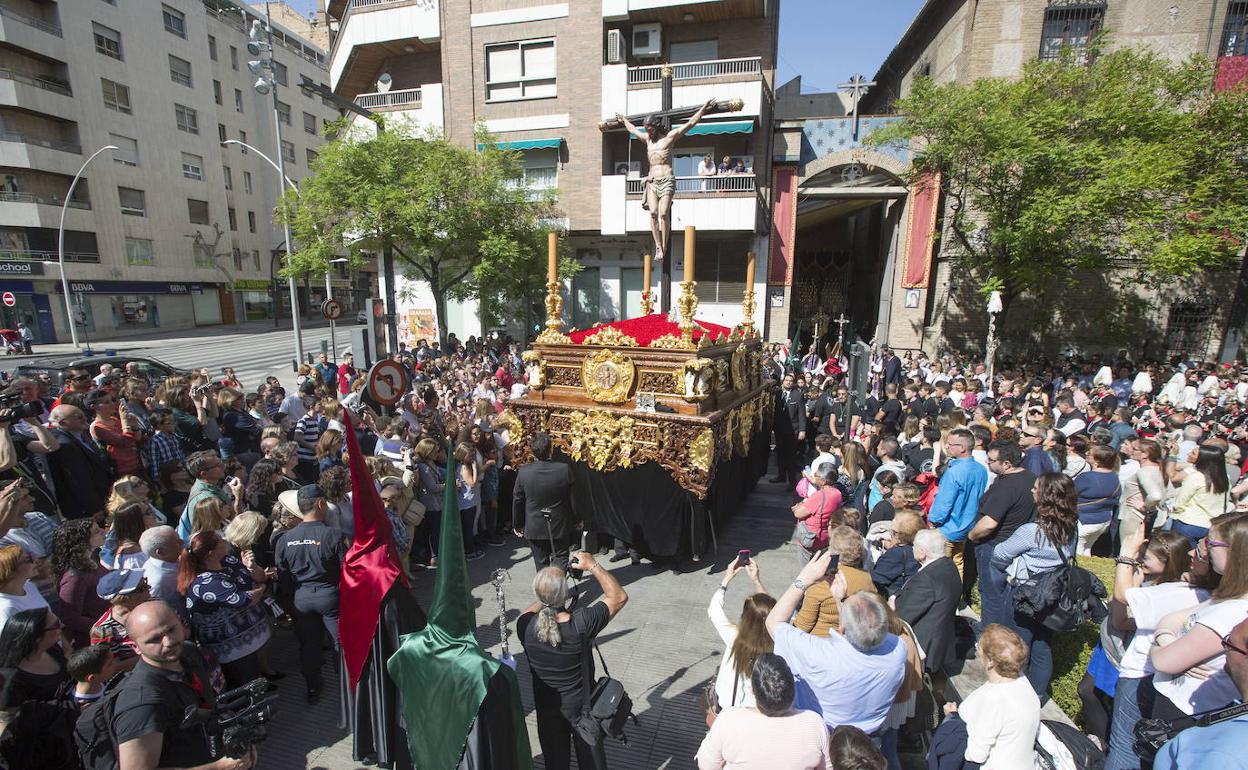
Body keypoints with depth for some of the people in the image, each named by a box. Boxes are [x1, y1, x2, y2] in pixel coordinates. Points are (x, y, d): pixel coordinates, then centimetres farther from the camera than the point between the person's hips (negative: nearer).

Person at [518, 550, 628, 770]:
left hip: (547, 711, 2)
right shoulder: (581, 624, -32)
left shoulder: (525, 626, -24)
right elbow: (619, 597, -18)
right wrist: (593, 566, -16)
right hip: (584, 708, -2)